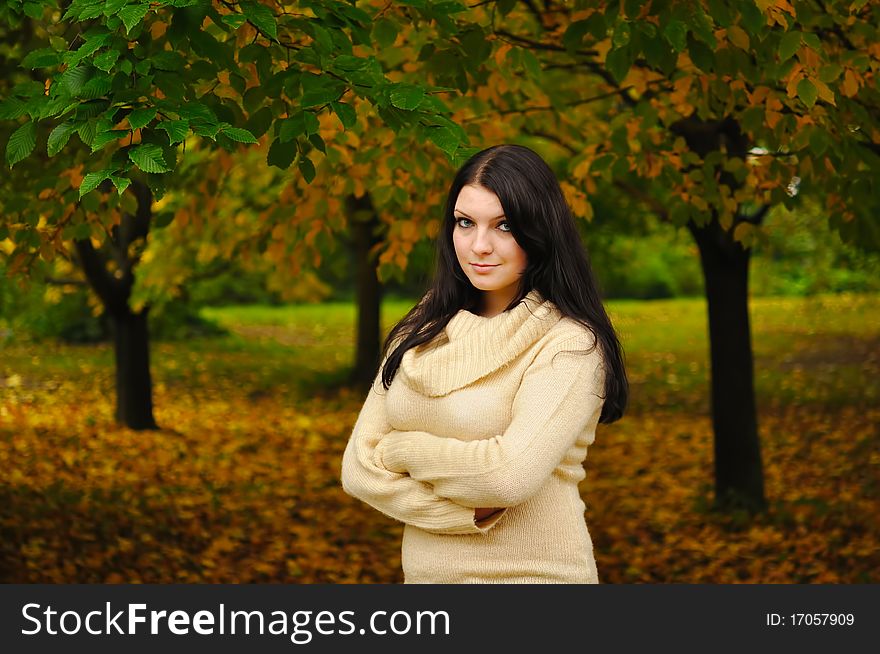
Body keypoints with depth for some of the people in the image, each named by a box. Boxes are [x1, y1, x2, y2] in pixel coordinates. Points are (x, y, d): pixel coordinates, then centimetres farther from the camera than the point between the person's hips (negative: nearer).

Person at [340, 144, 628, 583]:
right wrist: (466, 514, -17)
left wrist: (403, 448, -12)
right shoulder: (420, 333, 1)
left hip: (532, 572, -5)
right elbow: (358, 469, -4)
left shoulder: (570, 344, -15)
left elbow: (511, 475, -27)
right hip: (425, 571, 5)